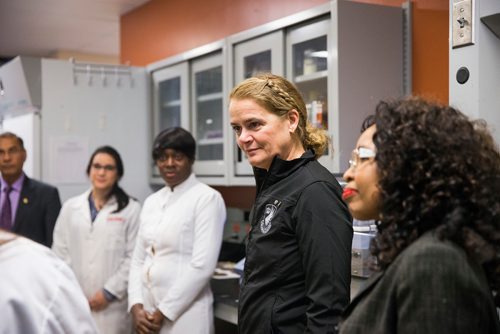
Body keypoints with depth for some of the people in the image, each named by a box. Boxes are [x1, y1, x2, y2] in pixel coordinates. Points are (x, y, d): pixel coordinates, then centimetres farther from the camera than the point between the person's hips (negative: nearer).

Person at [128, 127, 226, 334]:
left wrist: (164, 312, -14)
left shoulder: (207, 198, -9)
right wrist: (136, 305, -3)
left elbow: (202, 266, -16)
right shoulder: (151, 201, 10)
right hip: (147, 311, 6)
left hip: (184, 314, -6)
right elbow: (138, 259, 11)